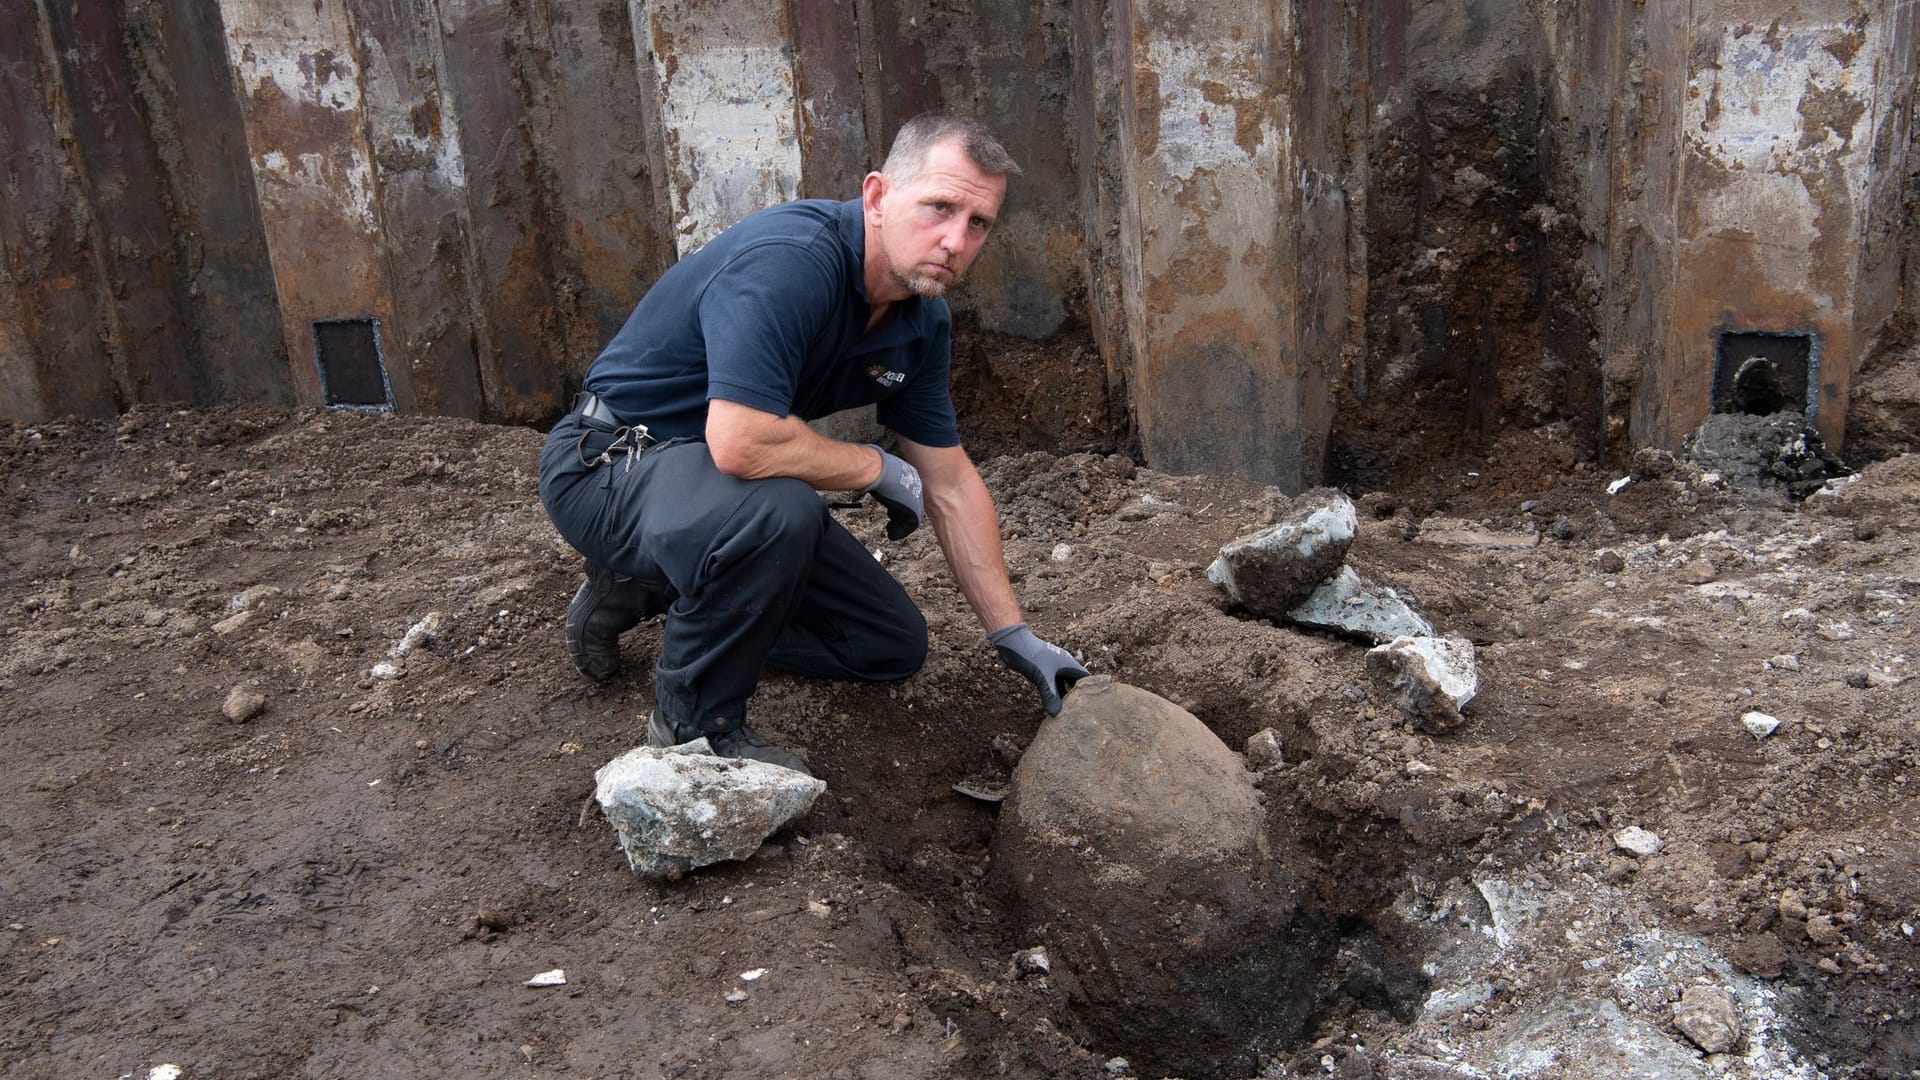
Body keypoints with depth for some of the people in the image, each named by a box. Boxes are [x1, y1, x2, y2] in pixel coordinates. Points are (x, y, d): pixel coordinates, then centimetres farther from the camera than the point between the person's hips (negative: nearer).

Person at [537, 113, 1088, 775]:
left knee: (892, 645, 10)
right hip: (608, 463, -8)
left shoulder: (922, 320, -2)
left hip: (732, 482, 9)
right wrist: (876, 467, -21)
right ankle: (695, 723, -11)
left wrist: (1014, 636, 5)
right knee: (776, 510, -40)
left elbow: (950, 485, 6)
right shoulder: (790, 260, -30)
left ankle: (648, 592, 22)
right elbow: (740, 444, -40)